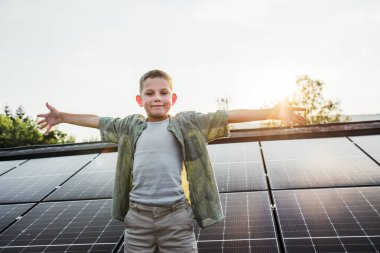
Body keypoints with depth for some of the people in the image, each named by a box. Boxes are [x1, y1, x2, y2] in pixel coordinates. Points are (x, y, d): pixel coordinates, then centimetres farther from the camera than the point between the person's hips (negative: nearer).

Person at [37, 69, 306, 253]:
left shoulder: (188, 123, 1)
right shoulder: (130, 126, 10)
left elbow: (228, 115, -5)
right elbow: (97, 120, 21)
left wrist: (273, 112, -9)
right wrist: (62, 117, 32)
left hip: (176, 215, -2)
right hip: (138, 216, 3)